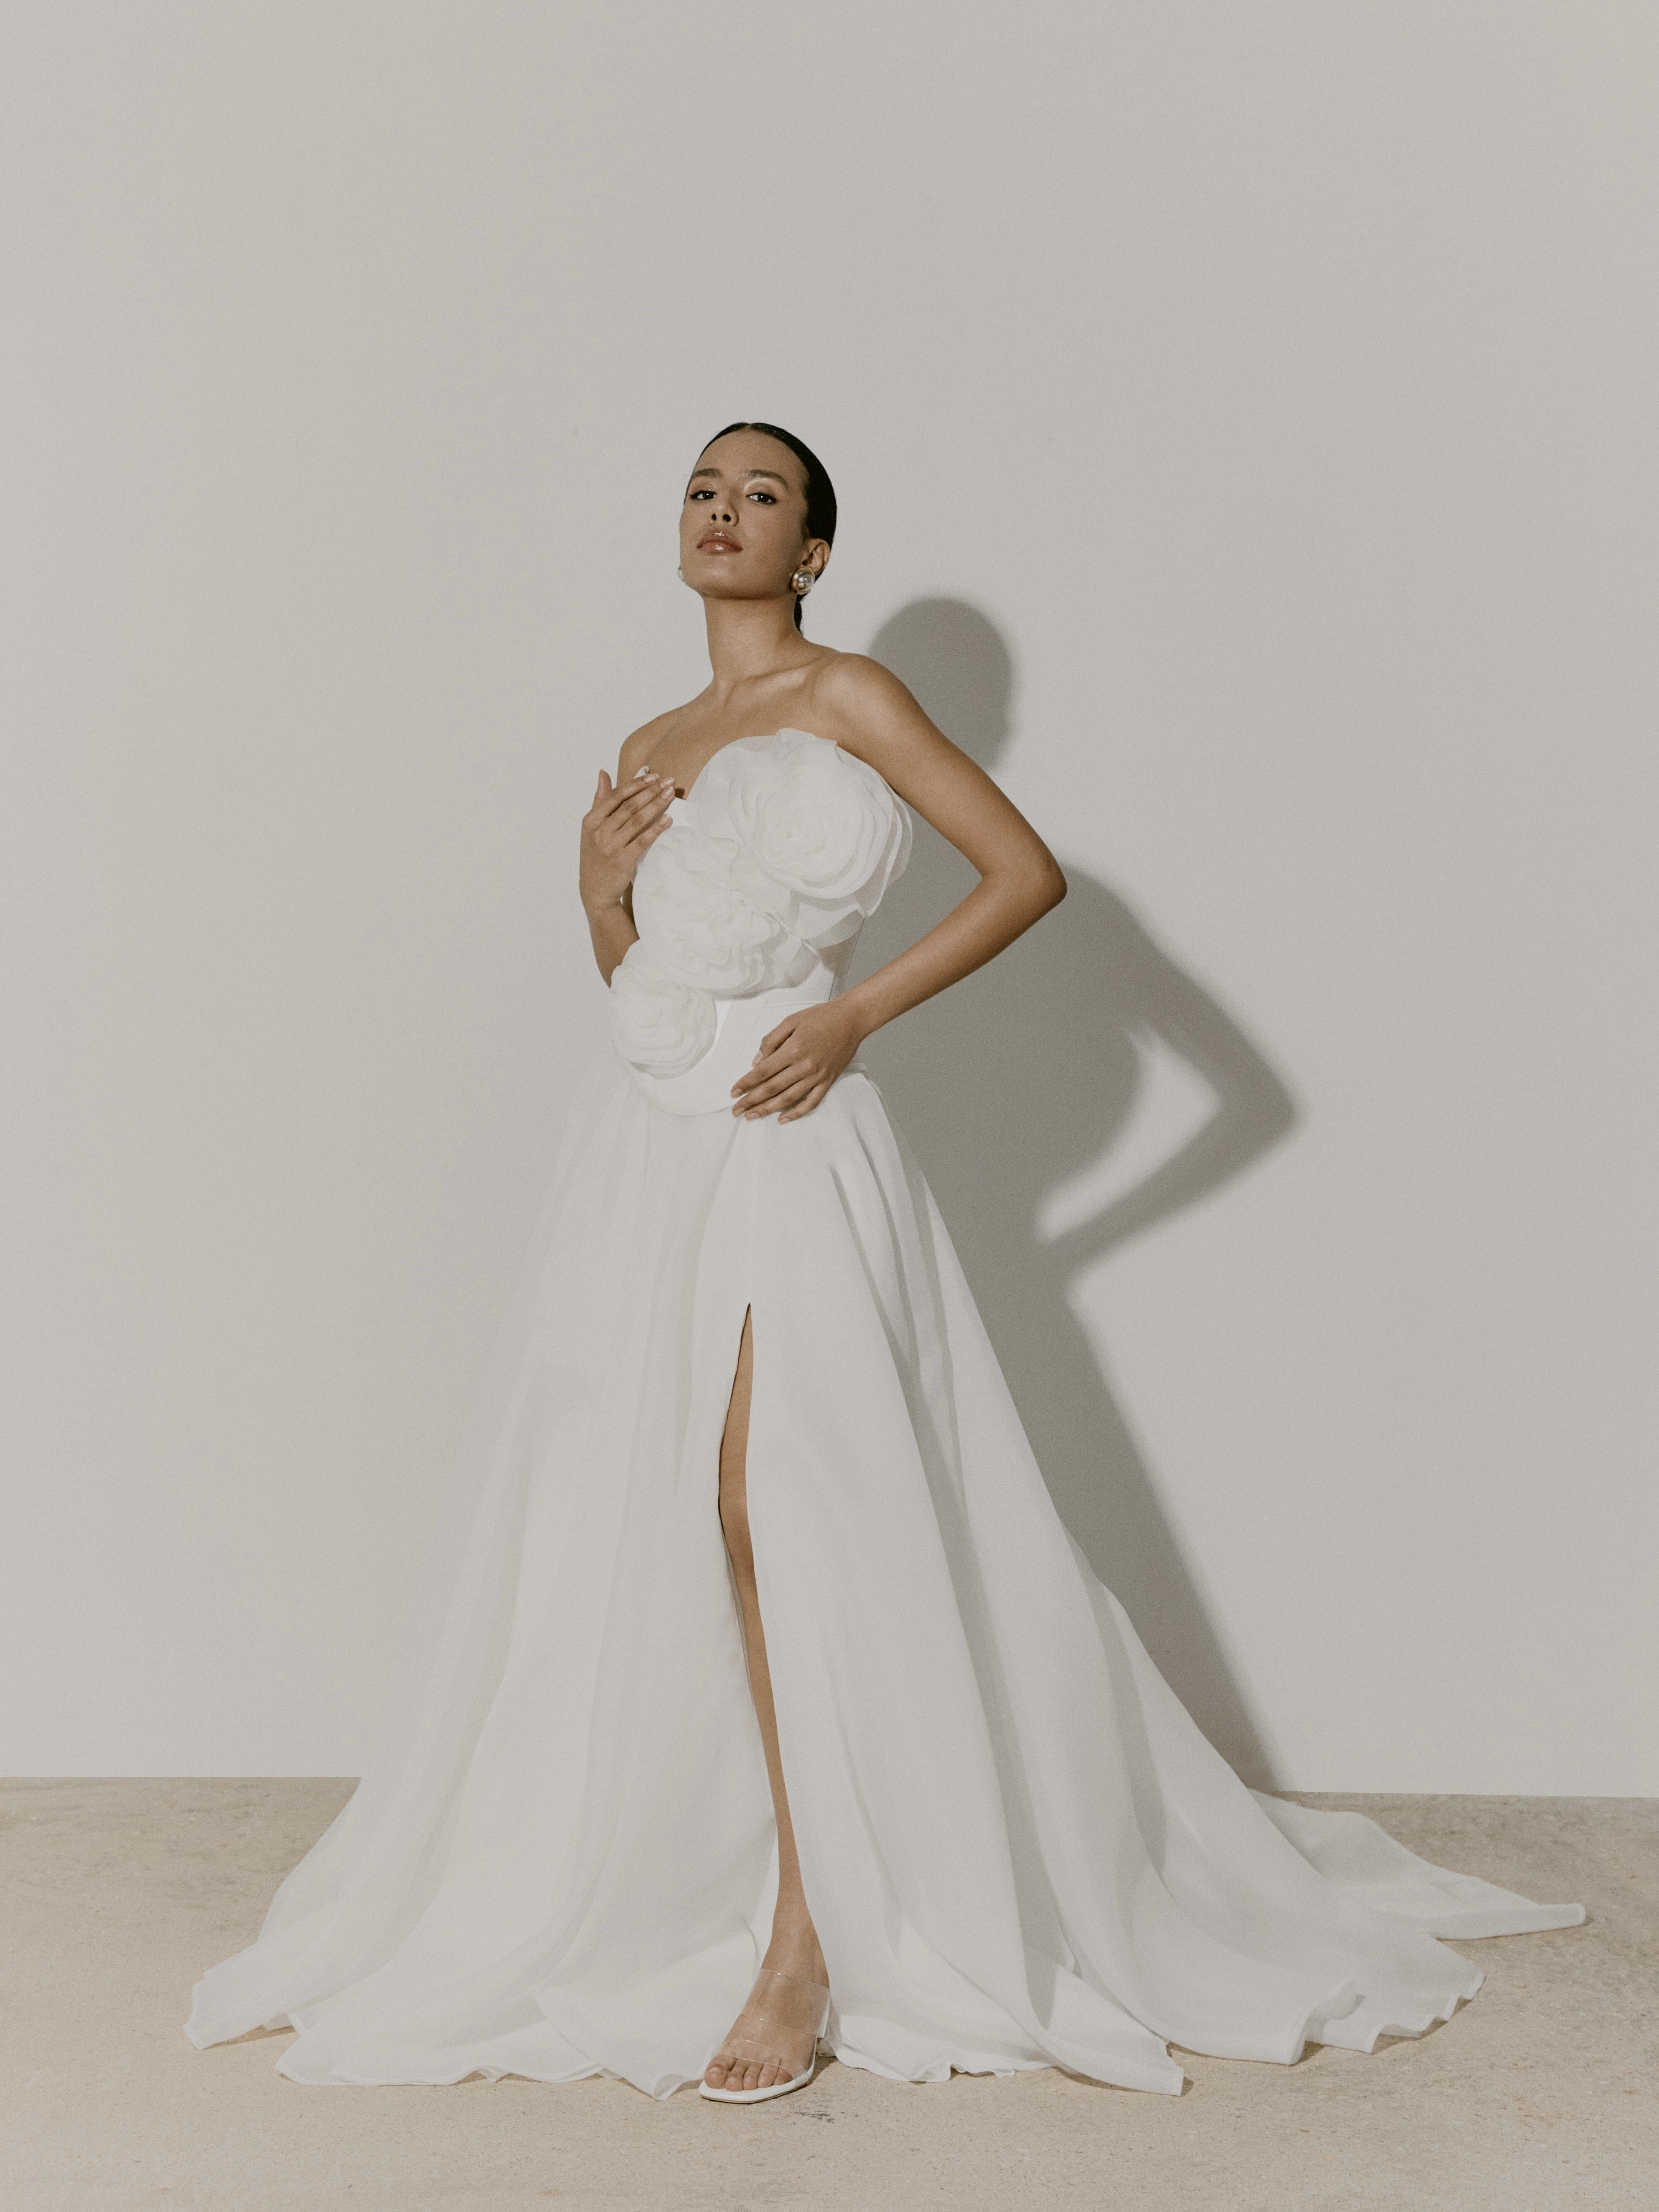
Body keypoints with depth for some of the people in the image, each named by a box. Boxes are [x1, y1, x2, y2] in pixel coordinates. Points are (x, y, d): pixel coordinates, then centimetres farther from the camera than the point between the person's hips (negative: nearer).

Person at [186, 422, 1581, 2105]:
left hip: (782, 1141, -7)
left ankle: (809, 1940, -9)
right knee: (629, 1510, 6)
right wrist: (602, 884, 2)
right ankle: (662, 1877, 19)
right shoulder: (651, 747, 18)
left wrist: (853, 1016, -10)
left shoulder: (845, 696, 0)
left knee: (778, 1508, -13)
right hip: (641, 1145, 7)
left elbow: (1026, 870, -5)